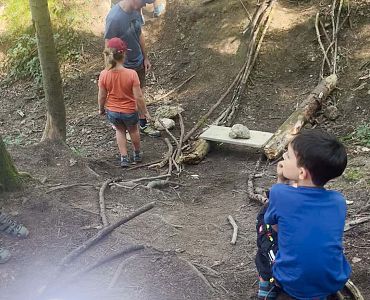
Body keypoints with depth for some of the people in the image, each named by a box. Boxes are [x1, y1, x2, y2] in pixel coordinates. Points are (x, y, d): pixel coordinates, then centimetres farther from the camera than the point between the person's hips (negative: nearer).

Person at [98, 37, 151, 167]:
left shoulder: (104, 75, -18)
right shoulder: (131, 74, -25)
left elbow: (102, 96, -8)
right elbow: (138, 97, -19)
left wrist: (101, 109, 12)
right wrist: (145, 112, -5)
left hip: (112, 111, 1)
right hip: (129, 111, -1)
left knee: (120, 130, 28)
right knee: (133, 130, 27)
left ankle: (124, 158, 29)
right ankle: (137, 154, 46)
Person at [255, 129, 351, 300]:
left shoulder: (280, 193, -18)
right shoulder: (338, 201, -8)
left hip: (291, 285, -3)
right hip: (334, 283, 4)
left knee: (264, 218, 16)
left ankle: (267, 283, 19)